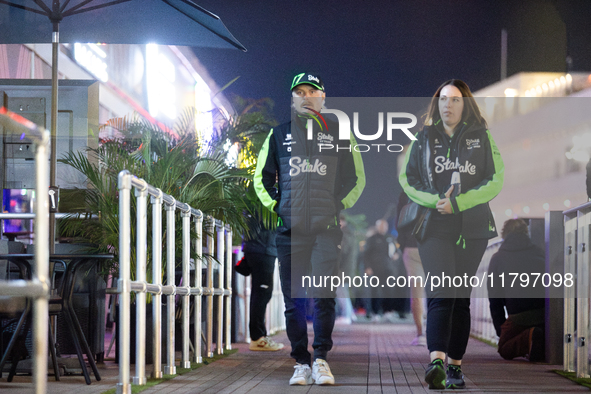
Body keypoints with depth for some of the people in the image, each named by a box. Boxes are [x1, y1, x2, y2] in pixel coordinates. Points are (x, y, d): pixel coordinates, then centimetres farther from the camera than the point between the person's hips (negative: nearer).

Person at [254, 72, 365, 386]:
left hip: (326, 228, -2)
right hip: (290, 229, 2)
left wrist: (339, 205, 5)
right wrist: (275, 205, 7)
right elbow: (261, 177, 21)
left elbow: (357, 178, 18)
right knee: (293, 299, 1)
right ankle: (301, 362, 7)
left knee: (323, 293, -13)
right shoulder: (278, 136, 14)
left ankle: (320, 358, -6)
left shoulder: (340, 135, 12)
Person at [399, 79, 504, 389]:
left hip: (472, 227, 1)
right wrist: (435, 200, -11)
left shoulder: (481, 137, 7)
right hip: (433, 226, -1)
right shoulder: (424, 138, 9)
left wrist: (458, 203, -13)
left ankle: (455, 366, 13)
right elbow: (406, 178, 7)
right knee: (441, 292, -17)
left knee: (461, 297, 5)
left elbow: (496, 180, -1)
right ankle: (436, 361, -31)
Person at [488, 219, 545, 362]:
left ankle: (528, 338, -17)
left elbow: (494, 300, 16)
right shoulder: (539, 253, 24)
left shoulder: (497, 258, 18)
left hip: (520, 315, -4)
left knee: (505, 350, 15)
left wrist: (500, 330, 24)